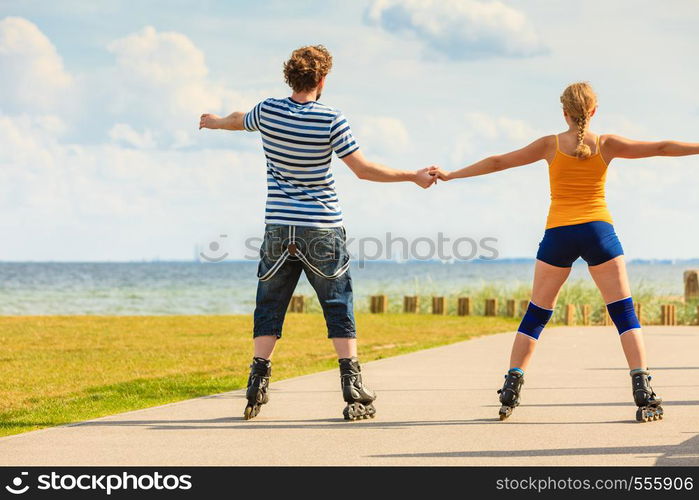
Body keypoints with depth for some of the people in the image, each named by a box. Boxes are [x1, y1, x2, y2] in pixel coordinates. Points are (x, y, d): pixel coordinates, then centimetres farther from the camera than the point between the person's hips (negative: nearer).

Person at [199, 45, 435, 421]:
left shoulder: (268, 111, 1)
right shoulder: (331, 121, -9)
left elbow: (239, 121, 24)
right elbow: (363, 169, -9)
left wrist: (214, 122, 48)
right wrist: (414, 177, 1)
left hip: (278, 229, 3)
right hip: (323, 230, -3)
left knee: (269, 308, 10)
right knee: (339, 308, 3)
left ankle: (257, 384, 3)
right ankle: (353, 392, -2)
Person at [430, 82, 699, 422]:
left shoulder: (551, 145, 3)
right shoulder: (607, 145, 2)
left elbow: (497, 162, 7)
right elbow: (662, 148, 3)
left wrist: (450, 175, 14)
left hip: (558, 234, 1)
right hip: (598, 230, -1)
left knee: (535, 315, 8)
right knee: (624, 314, 1)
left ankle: (511, 390, 4)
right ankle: (643, 392, -9)